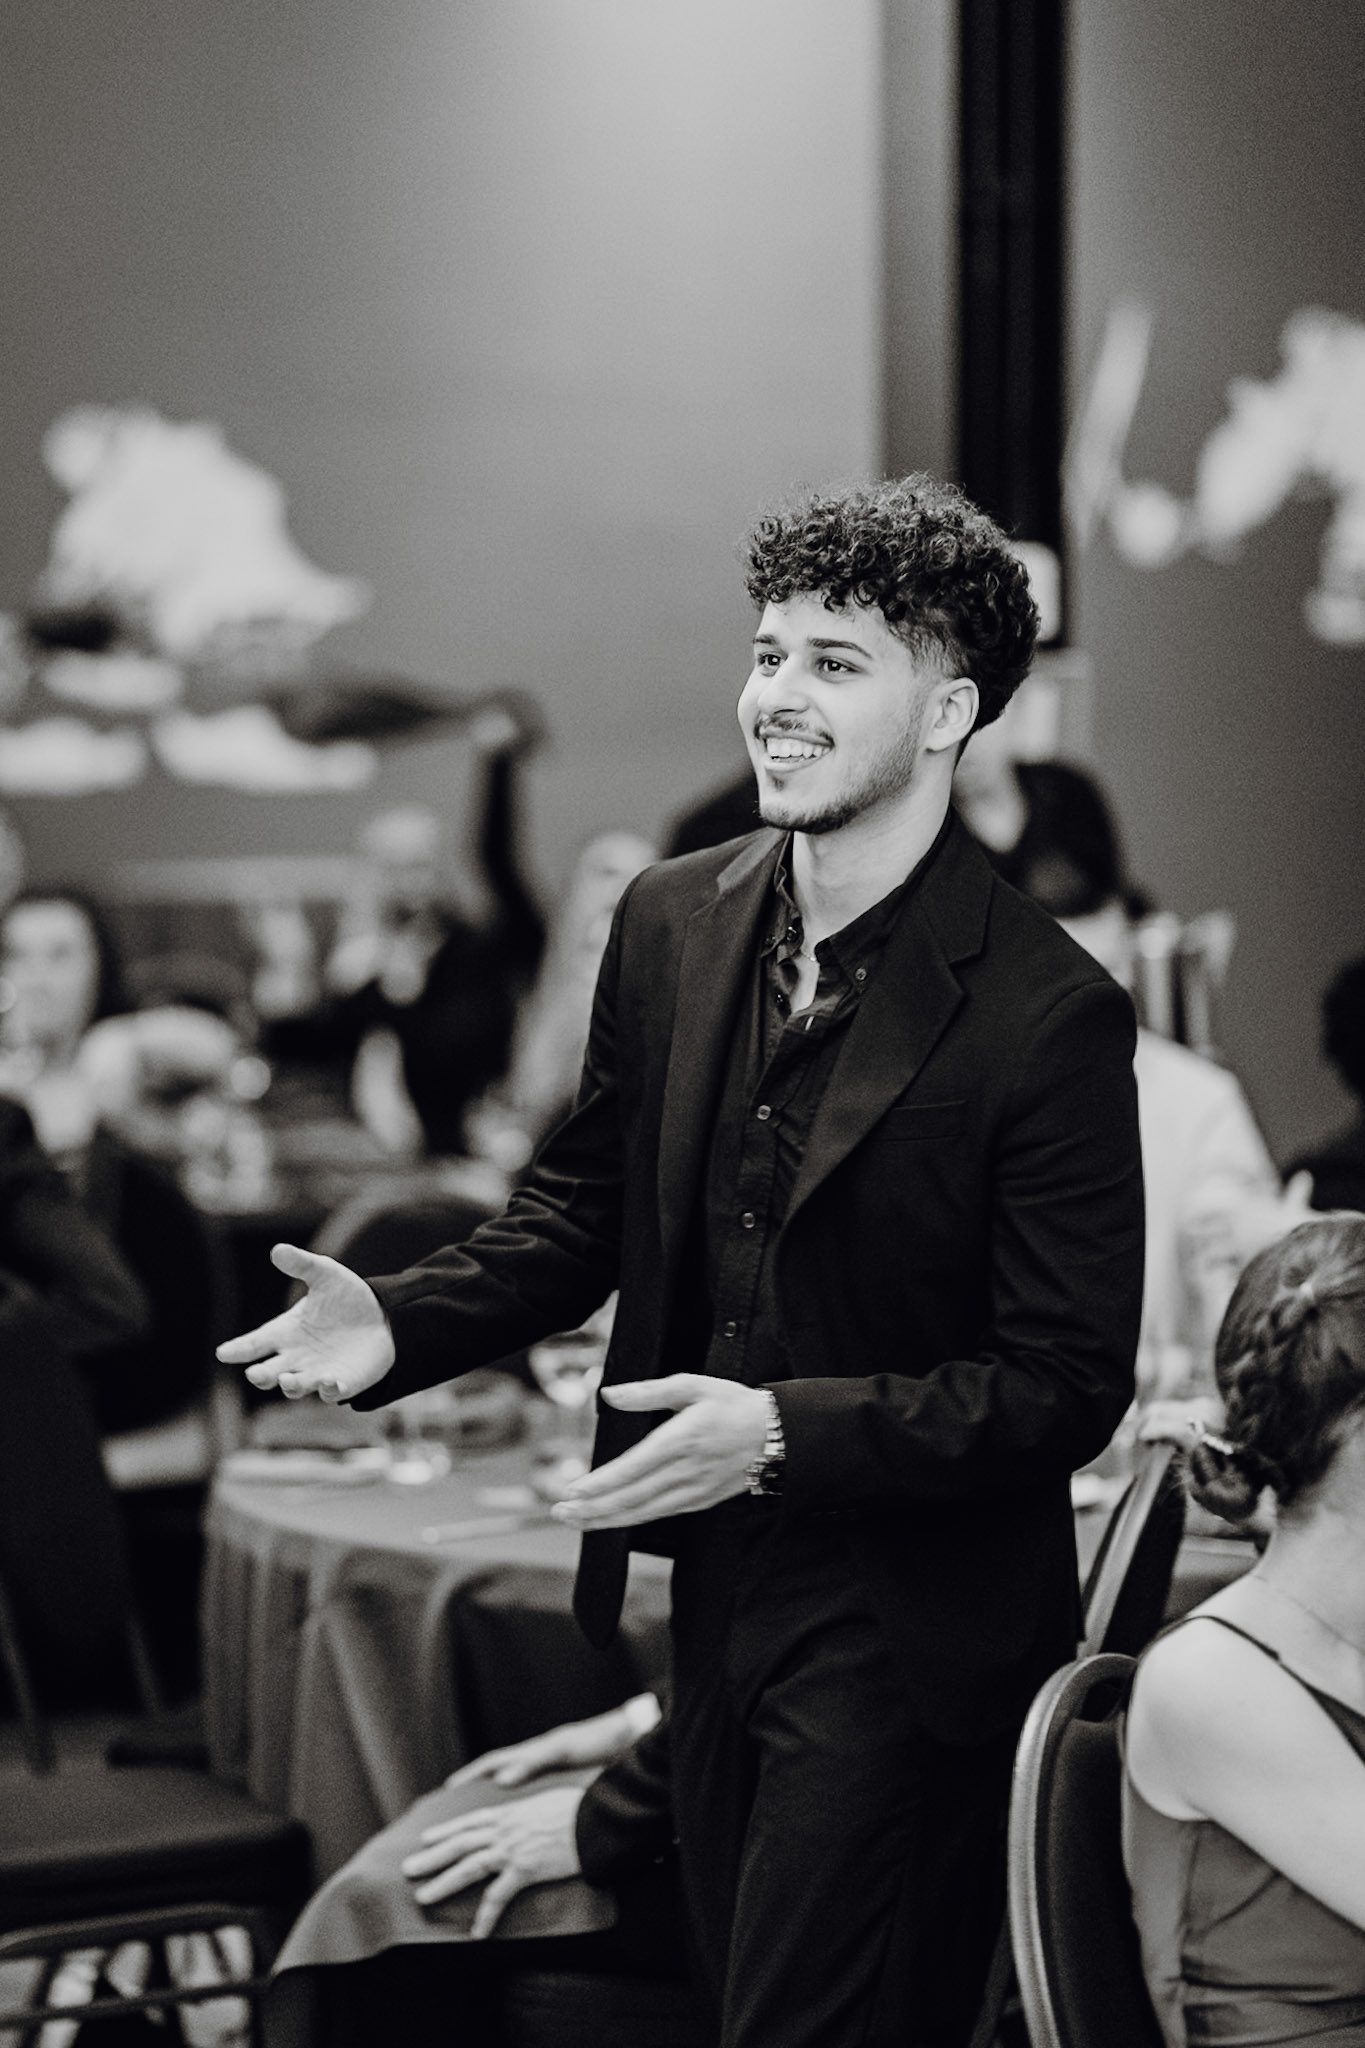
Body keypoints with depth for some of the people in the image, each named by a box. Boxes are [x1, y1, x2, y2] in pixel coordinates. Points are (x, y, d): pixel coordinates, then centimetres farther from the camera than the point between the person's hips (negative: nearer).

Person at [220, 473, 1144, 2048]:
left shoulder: (1048, 1015, -18)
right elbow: (587, 1204, 14)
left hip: (909, 1635, -7)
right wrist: (400, 1323, -4)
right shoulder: (671, 923, 2)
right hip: (711, 1590, 7)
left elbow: (1068, 1383, -17)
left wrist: (786, 1431, -27)